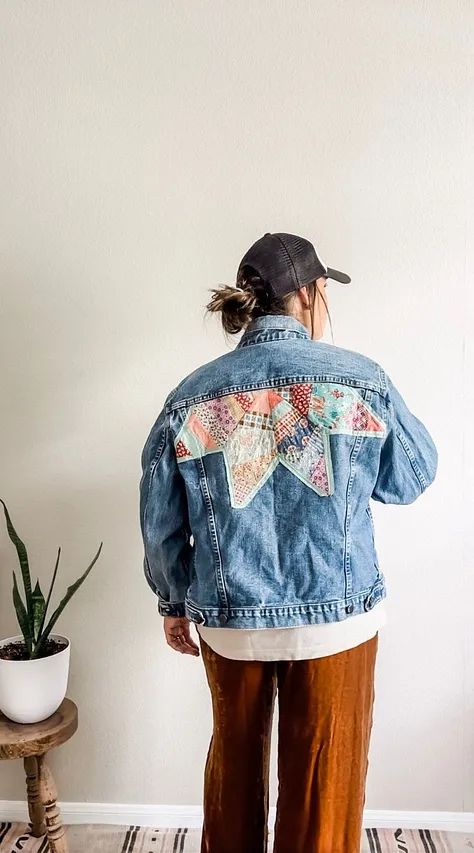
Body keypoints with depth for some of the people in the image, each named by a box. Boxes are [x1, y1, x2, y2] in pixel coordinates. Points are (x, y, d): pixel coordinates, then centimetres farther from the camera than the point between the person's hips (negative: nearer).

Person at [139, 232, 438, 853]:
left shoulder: (190, 396, -8)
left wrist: (174, 604, 13)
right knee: (324, 780, 19)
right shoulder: (362, 379, -12)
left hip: (230, 622, 2)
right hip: (338, 618, -2)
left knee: (235, 760, 27)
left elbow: (161, 524, -1)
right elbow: (414, 477, 3)